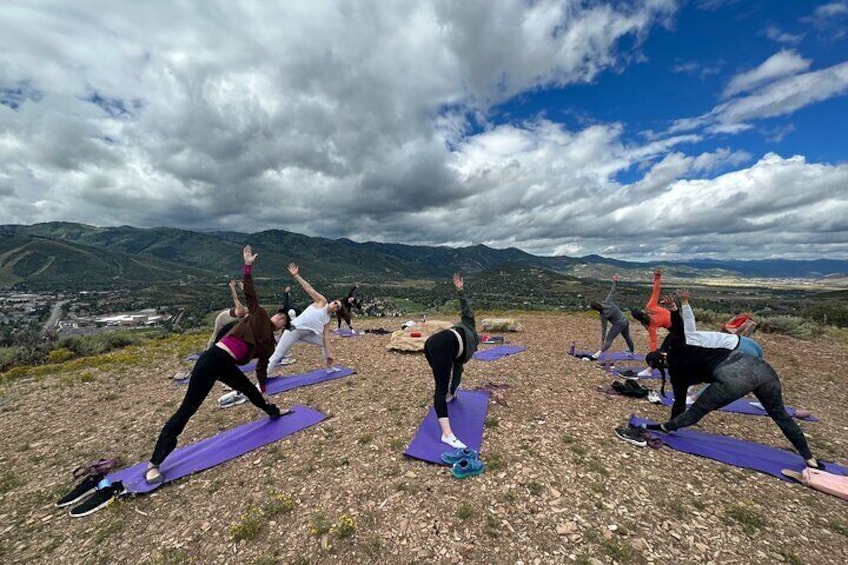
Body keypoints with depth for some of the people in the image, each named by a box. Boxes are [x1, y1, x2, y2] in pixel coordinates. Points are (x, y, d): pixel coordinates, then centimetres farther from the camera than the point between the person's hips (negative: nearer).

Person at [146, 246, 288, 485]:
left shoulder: (268, 342, 15)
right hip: (212, 360, -7)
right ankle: (153, 465, 5)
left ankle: (272, 412, 49)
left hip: (227, 366, 7)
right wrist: (248, 265, -16)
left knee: (251, 391, 23)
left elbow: (261, 367, 22)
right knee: (187, 409, -4)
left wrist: (263, 392, 27)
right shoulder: (259, 315, 1)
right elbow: (249, 291, -6)